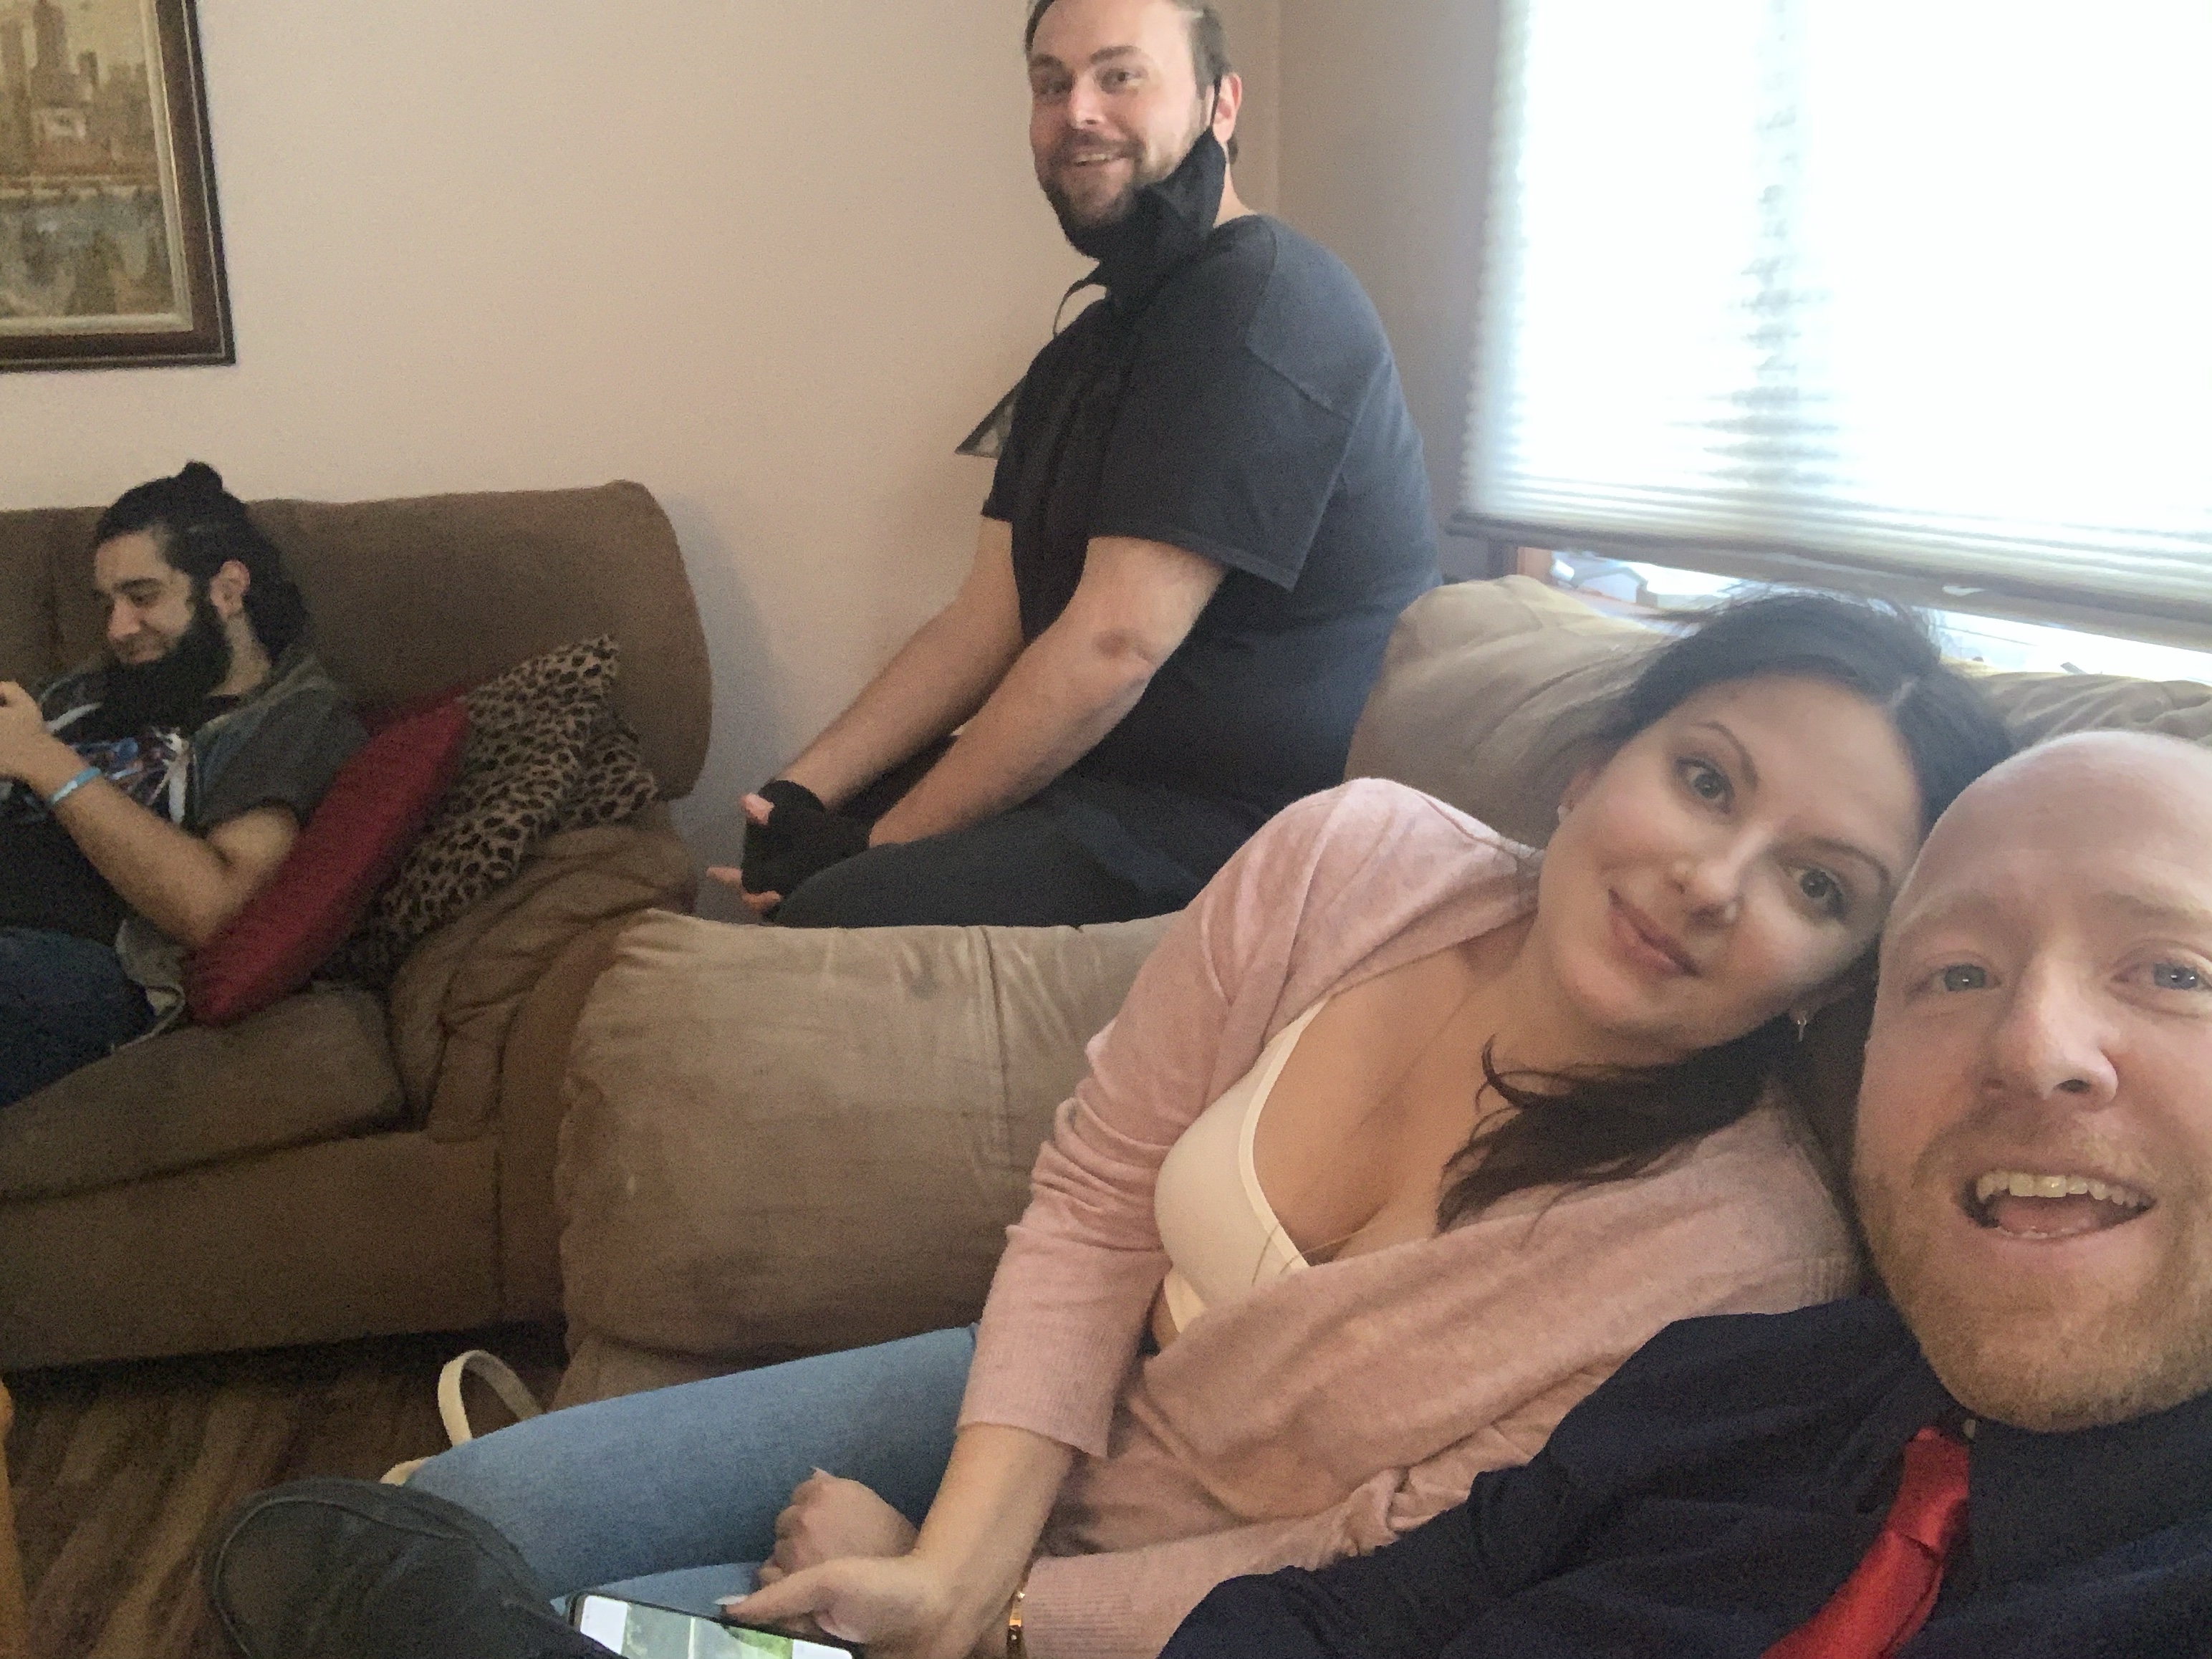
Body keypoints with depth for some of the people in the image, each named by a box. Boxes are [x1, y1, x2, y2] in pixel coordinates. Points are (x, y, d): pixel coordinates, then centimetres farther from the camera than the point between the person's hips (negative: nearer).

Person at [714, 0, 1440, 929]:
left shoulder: (1261, 303, -17)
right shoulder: (1083, 353, 16)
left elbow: (1114, 645, -23)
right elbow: (985, 621, 10)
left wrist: (891, 842, -15)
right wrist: (803, 794, -3)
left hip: (1241, 818, -9)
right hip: (1111, 774, 9)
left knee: (836, 919, -22)